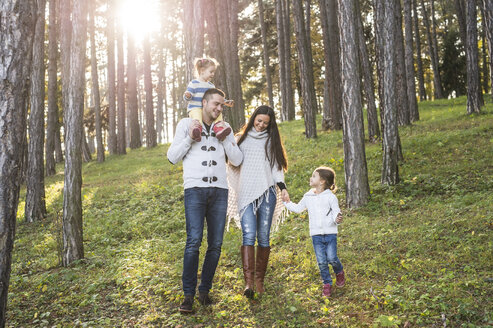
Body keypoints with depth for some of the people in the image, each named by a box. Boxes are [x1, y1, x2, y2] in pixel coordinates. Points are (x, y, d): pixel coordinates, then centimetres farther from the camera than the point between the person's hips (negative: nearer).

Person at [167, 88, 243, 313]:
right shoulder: (186, 124, 11)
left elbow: (237, 160, 12)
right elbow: (172, 157, 6)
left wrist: (224, 137, 1)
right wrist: (191, 137, -4)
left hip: (219, 191, 3)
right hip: (195, 189, -3)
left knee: (215, 244, 1)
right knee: (194, 241, -14)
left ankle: (204, 291, 14)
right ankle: (188, 295, -5)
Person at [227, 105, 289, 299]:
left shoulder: (271, 141, 18)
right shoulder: (241, 139, 16)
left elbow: (276, 167, 13)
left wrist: (282, 187, 0)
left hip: (267, 192, 1)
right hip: (246, 193, -1)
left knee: (263, 237, -1)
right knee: (249, 236, -13)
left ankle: (259, 279, 9)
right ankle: (248, 282, -18)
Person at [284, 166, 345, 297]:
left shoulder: (330, 197, -4)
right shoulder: (308, 197, 10)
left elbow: (336, 212, -7)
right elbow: (298, 208, 23)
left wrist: (337, 219, -28)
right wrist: (287, 202, 14)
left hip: (330, 234, -3)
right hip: (316, 235, 3)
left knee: (332, 258, -9)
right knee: (321, 262, 1)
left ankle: (339, 272, 24)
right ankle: (327, 284, 17)